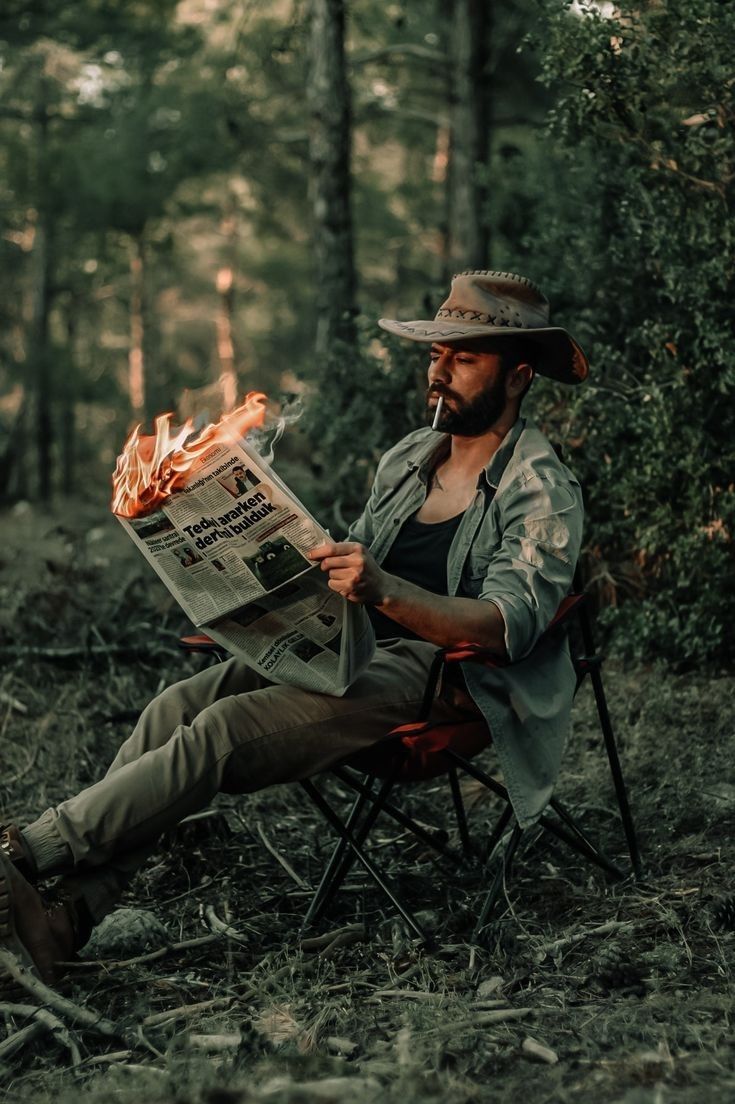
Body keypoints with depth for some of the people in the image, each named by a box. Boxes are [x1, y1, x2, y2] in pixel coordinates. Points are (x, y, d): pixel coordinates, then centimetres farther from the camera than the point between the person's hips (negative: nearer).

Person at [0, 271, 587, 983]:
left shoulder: (543, 492, -5)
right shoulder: (409, 456, 19)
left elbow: (509, 624, -19)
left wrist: (384, 592, -34)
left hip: (431, 680, -7)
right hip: (343, 646, 7)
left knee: (223, 731, -27)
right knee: (178, 706, -19)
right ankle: (67, 920, -28)